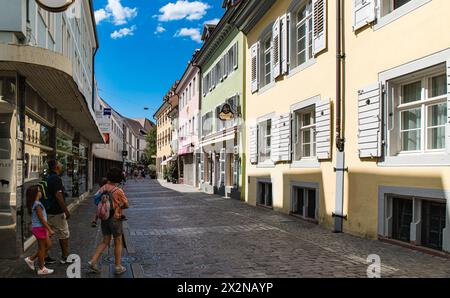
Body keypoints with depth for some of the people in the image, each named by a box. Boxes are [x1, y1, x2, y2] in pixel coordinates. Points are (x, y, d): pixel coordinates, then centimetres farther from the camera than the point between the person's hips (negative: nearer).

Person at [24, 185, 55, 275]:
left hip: (41, 228, 9)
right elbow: (42, 219, -21)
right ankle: (41, 269, 14)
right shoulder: (37, 205, -20)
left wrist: (47, 229, 22)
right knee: (42, 248, 2)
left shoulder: (34, 204, 10)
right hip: (39, 228, -9)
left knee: (48, 245, 16)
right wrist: (50, 230, -18)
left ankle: (31, 259, 24)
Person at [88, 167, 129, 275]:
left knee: (105, 242, 18)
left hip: (104, 218, 6)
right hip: (115, 218, -5)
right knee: (118, 243, 9)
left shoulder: (102, 188, -2)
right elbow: (126, 205, -10)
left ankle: (93, 261, 9)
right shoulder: (118, 191, -19)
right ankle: (118, 267, 17)